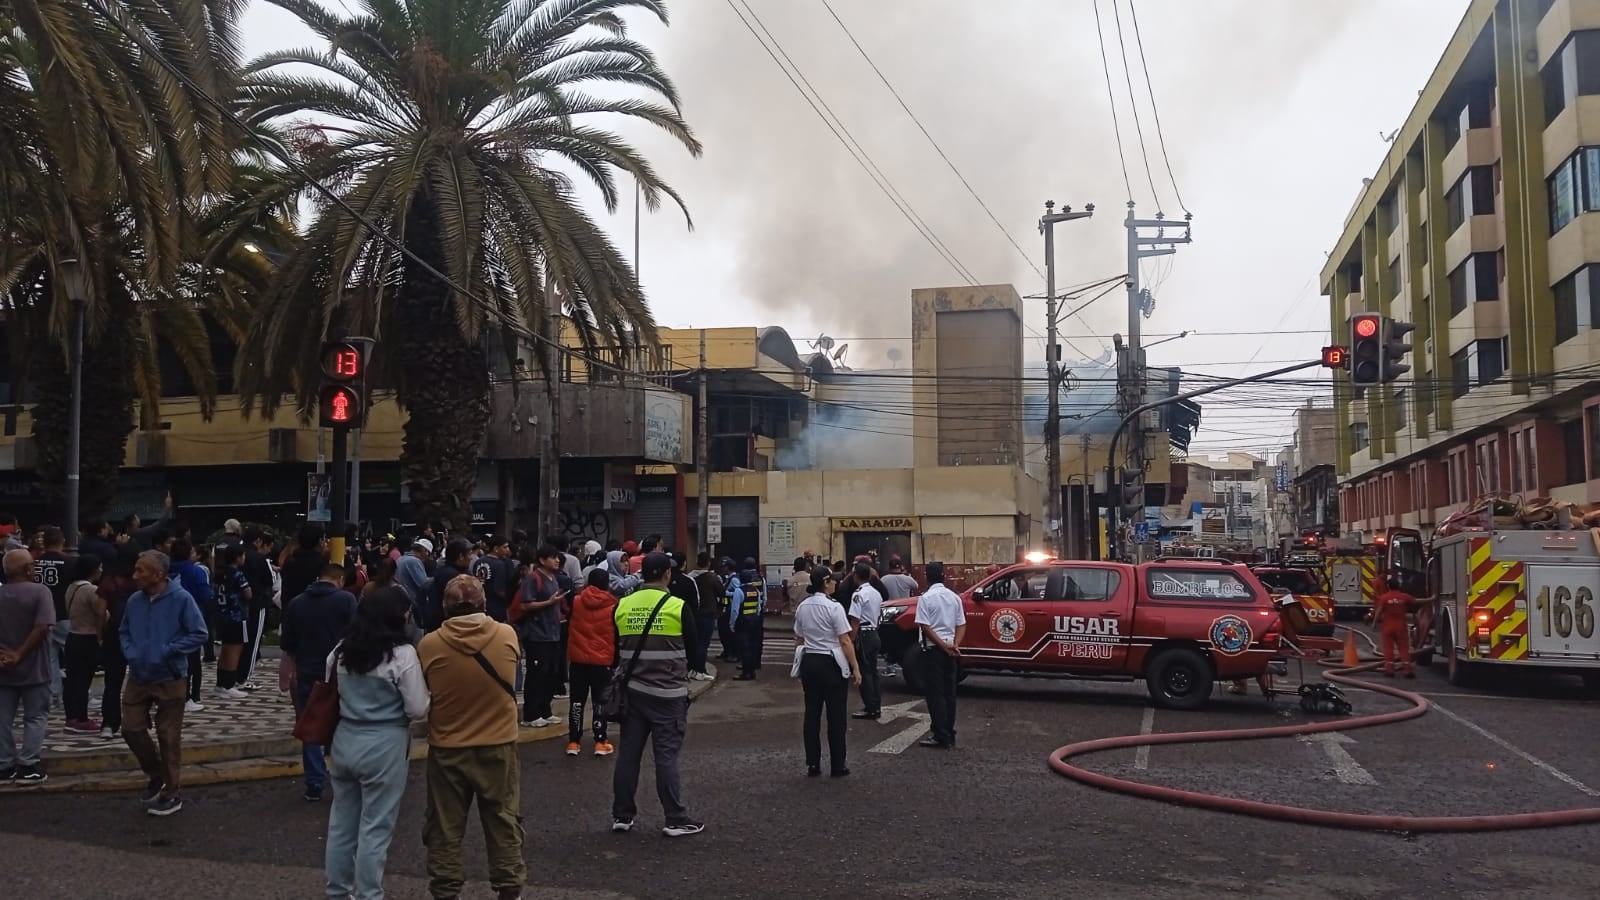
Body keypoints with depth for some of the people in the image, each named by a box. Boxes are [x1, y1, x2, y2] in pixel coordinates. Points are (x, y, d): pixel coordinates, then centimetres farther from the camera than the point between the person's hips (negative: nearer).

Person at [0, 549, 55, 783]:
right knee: (35, 717, 5)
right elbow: (42, 627, -22)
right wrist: (20, 654, -15)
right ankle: (28, 767, 1)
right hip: (33, 668, -4)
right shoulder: (39, 591, -12)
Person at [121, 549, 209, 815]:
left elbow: (199, 634, -12)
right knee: (132, 729, 6)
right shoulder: (134, 600, -1)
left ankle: (170, 794, 16)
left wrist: (167, 652, -18)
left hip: (171, 680, -5)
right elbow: (124, 632, 14)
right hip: (138, 678, 5)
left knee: (168, 738, 3)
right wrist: (130, 652, -4)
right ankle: (157, 775, 31)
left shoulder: (181, 599, -15)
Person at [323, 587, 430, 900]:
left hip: (345, 740, 6)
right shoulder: (402, 654, -15)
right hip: (383, 745, -6)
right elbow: (418, 709, -12)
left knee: (341, 821, 16)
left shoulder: (342, 650, 4)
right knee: (375, 827, 5)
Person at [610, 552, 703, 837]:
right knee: (666, 755, 0)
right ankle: (676, 820, 4)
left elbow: (615, 650, 10)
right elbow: (692, 649, 1)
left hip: (632, 691, 4)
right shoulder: (678, 607, -11)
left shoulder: (622, 606, 0)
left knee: (628, 753, 10)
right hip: (668, 693, -4)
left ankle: (622, 815, 18)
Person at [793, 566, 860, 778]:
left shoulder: (802, 607, 5)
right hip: (831, 664, -6)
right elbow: (845, 641, -15)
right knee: (836, 716, 3)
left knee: (812, 713, 10)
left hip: (809, 662, 6)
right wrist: (855, 668, -10)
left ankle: (812, 764, 13)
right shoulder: (833, 607, -14)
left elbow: (798, 639, 12)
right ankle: (837, 766, 8)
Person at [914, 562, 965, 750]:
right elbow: (961, 625, 6)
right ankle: (949, 736, 14)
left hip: (933, 649, -6)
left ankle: (941, 737, -3)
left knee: (935, 694, -2)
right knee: (949, 693, 11)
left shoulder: (926, 598, -10)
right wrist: (954, 645, -5)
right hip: (950, 651, 6)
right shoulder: (954, 597, 9)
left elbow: (925, 627, -16)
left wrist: (944, 646, -13)